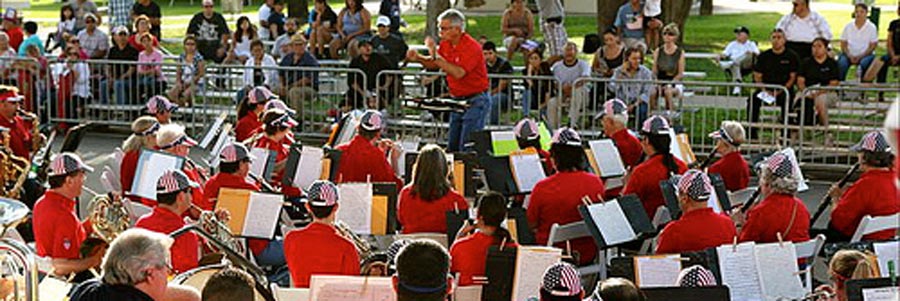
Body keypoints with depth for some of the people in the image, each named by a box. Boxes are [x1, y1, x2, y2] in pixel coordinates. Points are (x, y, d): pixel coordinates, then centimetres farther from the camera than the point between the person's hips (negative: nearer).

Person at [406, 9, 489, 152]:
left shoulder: (472, 47, -20)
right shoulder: (446, 44, 5)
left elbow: (458, 73, -31)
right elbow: (434, 64, 19)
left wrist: (436, 55, -29)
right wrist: (418, 58, 0)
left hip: (475, 101, -8)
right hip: (457, 100, 8)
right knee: (452, 147, 10)